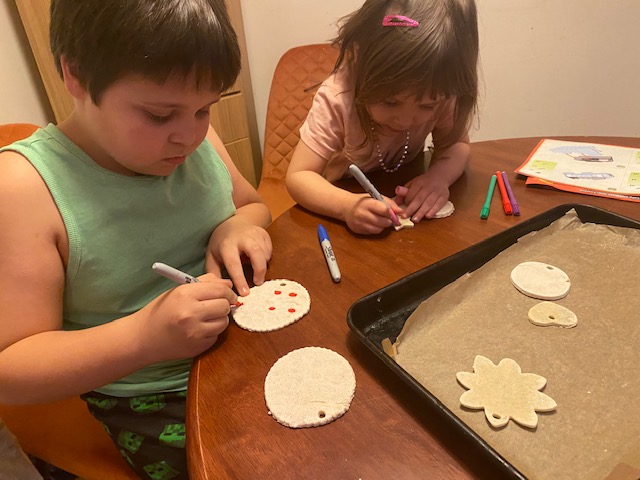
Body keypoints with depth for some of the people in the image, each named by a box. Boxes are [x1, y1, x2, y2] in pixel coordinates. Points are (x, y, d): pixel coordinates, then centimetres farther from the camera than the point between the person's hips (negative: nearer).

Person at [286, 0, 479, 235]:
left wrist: (440, 176, -31)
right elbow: (298, 176, -29)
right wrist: (347, 205, -49)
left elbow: (456, 143, -8)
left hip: (403, 201, 5)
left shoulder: (440, 95, -23)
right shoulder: (336, 99, -31)